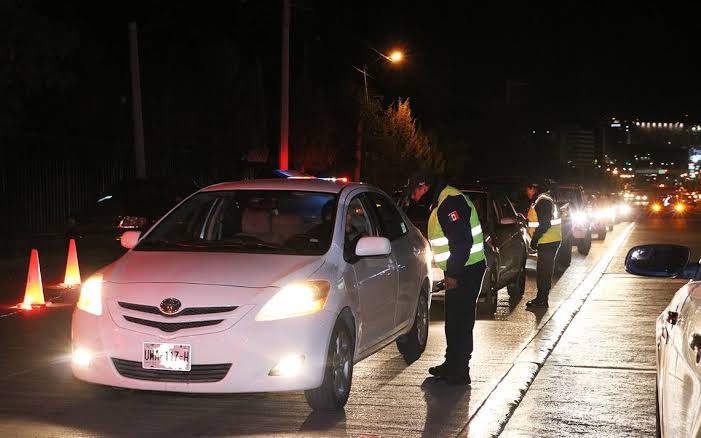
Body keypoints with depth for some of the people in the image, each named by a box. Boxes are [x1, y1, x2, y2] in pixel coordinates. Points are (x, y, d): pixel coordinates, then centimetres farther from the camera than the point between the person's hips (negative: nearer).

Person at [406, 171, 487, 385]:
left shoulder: (450, 201, -18)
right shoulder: (441, 201, 17)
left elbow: (462, 241, -25)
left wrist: (453, 273, -22)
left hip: (466, 271, -11)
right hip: (459, 271, 11)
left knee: (460, 321, -7)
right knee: (454, 319, 17)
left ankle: (459, 373, -3)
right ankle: (452, 365, 28)